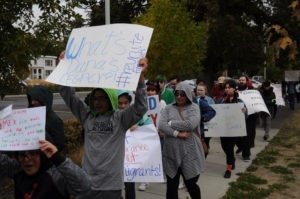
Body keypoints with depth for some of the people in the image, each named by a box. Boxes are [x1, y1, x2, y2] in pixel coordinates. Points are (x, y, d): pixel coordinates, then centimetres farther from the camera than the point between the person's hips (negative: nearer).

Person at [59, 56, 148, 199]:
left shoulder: (120, 118, -3)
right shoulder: (87, 116, 7)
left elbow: (140, 107, -17)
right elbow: (68, 96, 8)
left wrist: (140, 76, -27)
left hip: (111, 185, -3)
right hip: (87, 183, 3)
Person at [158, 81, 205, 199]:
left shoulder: (194, 108, 1)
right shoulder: (169, 108, 5)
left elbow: (190, 124, -17)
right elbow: (161, 125, -9)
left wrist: (171, 123, -8)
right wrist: (177, 134, -19)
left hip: (190, 152, -1)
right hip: (171, 153, 1)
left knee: (191, 185, 11)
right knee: (171, 186, 8)